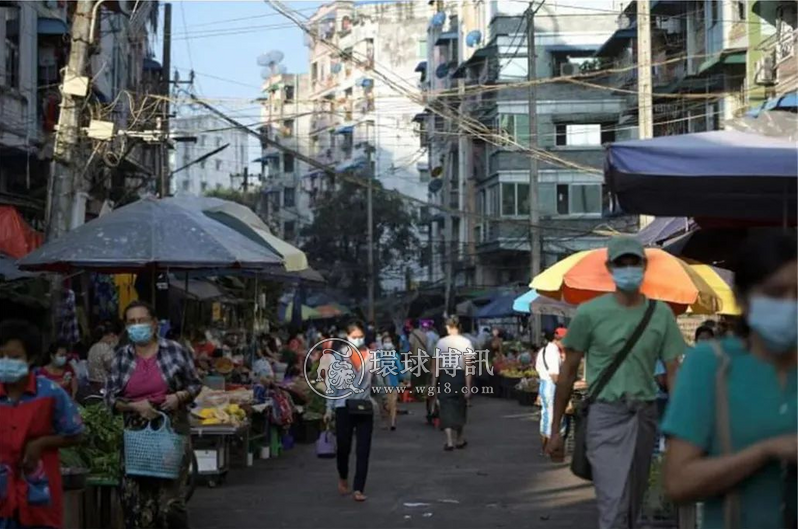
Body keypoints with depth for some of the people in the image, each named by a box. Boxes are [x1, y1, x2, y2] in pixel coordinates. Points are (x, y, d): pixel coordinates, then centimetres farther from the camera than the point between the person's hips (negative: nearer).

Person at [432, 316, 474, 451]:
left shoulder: (441, 342, -1)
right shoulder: (466, 342, -6)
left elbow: (436, 365, -1)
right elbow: (468, 366, -10)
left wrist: (433, 383, 6)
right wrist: (468, 386, -8)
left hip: (444, 377, 0)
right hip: (460, 376, 0)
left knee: (446, 409, 5)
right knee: (460, 408, 17)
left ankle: (449, 441, -5)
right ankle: (460, 440, 29)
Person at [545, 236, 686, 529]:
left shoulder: (661, 314, 2)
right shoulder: (590, 313, -5)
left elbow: (673, 372, 4)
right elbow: (568, 372, 1)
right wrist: (556, 428, 2)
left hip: (645, 414, 4)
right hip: (606, 414, -4)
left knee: (634, 502, 15)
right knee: (613, 504, -11)